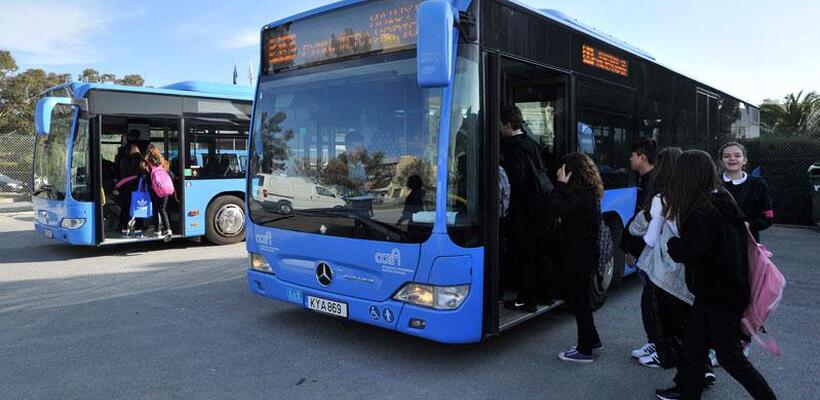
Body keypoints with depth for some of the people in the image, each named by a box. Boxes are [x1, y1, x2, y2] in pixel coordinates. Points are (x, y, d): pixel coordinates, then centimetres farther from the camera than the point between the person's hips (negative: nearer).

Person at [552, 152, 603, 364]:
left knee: (578, 300, -1)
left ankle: (584, 351, 9)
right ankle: (592, 339, 34)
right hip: (583, 253, 10)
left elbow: (557, 210, -27)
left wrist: (561, 184, -19)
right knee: (577, 297, 20)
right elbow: (565, 213, 11)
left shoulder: (581, 194, -20)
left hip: (578, 256, -10)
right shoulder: (589, 192, 11)